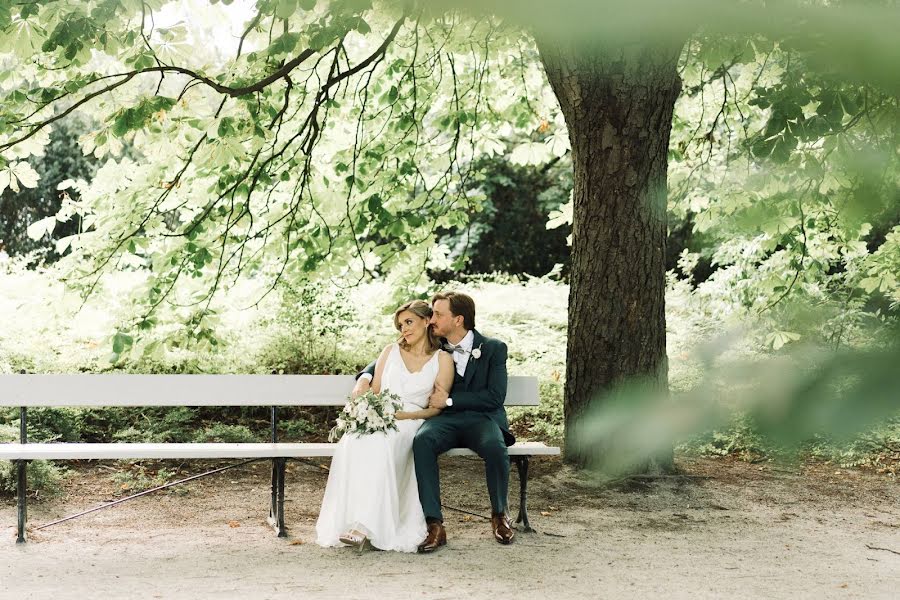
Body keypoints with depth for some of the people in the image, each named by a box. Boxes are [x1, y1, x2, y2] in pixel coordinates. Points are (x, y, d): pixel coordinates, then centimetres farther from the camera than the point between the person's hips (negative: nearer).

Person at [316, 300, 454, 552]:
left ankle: (366, 525, -43)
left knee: (381, 446, -38)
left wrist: (403, 415, -12)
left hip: (410, 421, -3)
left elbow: (436, 409, 3)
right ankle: (349, 520, -39)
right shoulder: (391, 351, 21)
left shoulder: (443, 359, 10)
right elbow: (373, 393, 17)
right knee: (353, 443, -34)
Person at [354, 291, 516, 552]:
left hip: (482, 418, -2)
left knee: (494, 446, -36)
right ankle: (435, 525, -33)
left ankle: (500, 515, -9)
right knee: (422, 440, -33)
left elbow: (495, 396, -5)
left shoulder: (494, 348, 4)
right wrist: (365, 376, 1)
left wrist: (449, 400, -10)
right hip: (445, 420, 2)